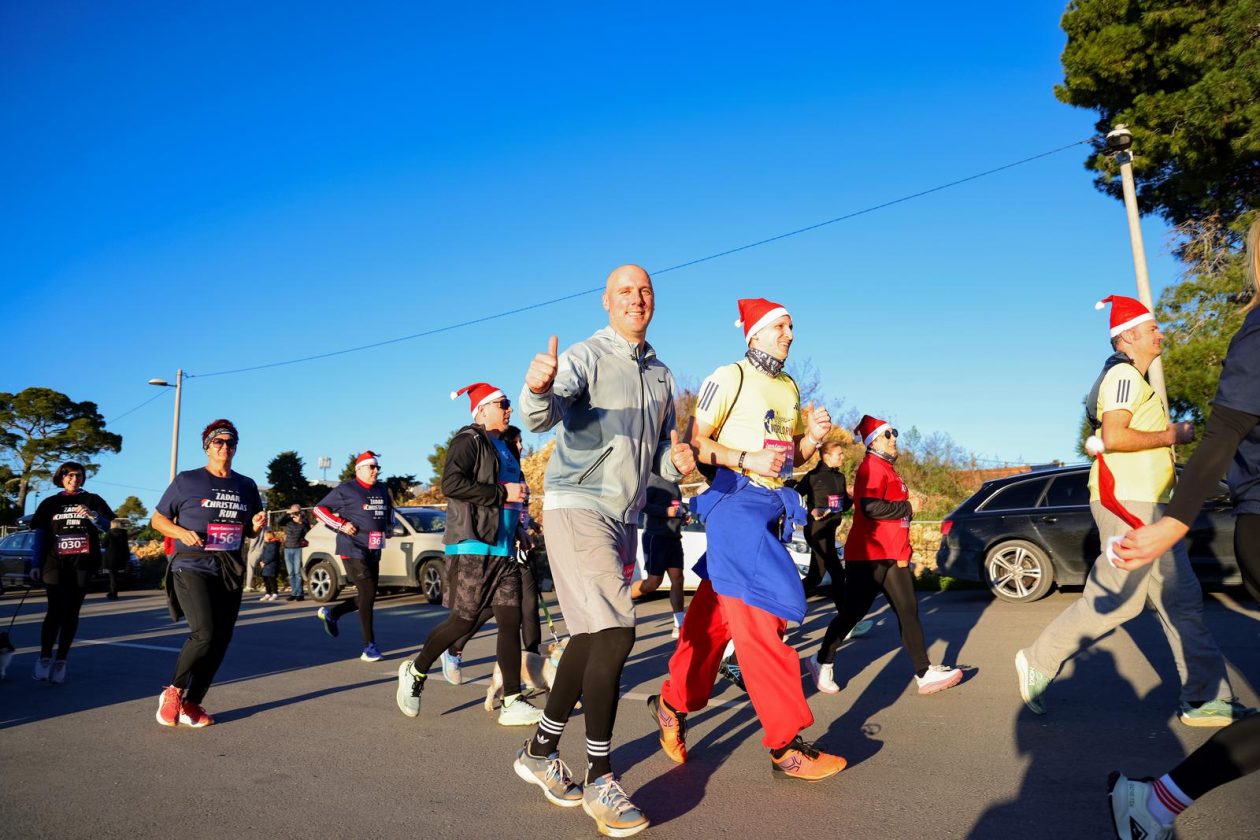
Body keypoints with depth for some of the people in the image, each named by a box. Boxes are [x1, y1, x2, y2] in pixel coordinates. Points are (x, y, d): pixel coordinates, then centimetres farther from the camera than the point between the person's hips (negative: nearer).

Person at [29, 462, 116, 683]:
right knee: (56, 610, -12)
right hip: (55, 562, 0)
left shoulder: (92, 500, 11)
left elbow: (107, 526, 4)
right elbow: (40, 533, 10)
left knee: (71, 612, 1)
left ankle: (61, 661, 6)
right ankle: (44, 657, -2)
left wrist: (91, 515, -16)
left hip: (82, 563, 0)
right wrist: (36, 563, 3)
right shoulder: (50, 503, 12)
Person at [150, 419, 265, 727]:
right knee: (205, 634, -19)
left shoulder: (247, 486, 12)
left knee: (220, 641, 4)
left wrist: (257, 525, -3)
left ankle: (191, 704, 18)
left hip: (231, 570, 5)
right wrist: (181, 532, -13)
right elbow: (158, 519, 6)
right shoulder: (187, 481, 1)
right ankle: (173, 692, 5)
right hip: (192, 566, -5)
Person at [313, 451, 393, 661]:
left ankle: (330, 613, 34)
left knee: (367, 596, 12)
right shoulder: (346, 490, -7)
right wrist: (341, 524, -13)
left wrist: (389, 525, 16)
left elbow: (389, 509, 32)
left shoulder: (382, 490, 13)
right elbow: (319, 509, -4)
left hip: (374, 552, 8)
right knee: (367, 595, -11)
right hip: (352, 551, -8)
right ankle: (369, 647, -4)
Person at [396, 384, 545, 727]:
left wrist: (519, 497, 14)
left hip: (503, 549, 8)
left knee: (511, 620, 0)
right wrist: (502, 494, -17)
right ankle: (415, 670, 22)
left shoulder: (502, 448, 22)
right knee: (463, 620, -3)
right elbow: (451, 484, -19)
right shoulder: (468, 440, -4)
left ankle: (512, 703, 2)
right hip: (472, 547, -8)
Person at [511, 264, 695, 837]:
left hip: (625, 517, 8)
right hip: (576, 506, -7)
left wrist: (677, 462, -4)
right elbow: (541, 417, -24)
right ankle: (599, 781, -1)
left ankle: (540, 752, 30)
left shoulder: (661, 375, 14)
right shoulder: (586, 356, -7)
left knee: (591, 639, 13)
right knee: (615, 632, -15)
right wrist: (538, 390, -47)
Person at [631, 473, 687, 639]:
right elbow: (641, 503, -20)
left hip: (673, 538, 8)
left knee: (677, 579, 2)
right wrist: (666, 511, -25)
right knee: (654, 581, -5)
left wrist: (682, 517, 6)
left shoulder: (674, 484, 16)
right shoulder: (654, 479, -11)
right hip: (656, 537, -8)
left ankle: (679, 625, 5)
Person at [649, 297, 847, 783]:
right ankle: (786, 746, -3)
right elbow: (696, 442, -8)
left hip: (774, 508, 8)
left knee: (716, 615, 12)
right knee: (760, 617, -9)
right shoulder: (730, 378, -5)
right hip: (736, 502, -8)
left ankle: (674, 703, 27)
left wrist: (812, 438, 3)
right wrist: (747, 460, -20)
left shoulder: (790, 388, 18)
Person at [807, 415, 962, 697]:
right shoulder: (871, 467, -12)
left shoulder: (889, 470, 19)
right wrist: (907, 507, -14)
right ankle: (822, 663, 14)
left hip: (892, 556, 9)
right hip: (868, 555, -9)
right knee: (852, 611, -2)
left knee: (908, 611, 5)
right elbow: (870, 506, -28)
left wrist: (902, 554, 19)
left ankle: (925, 673, 8)